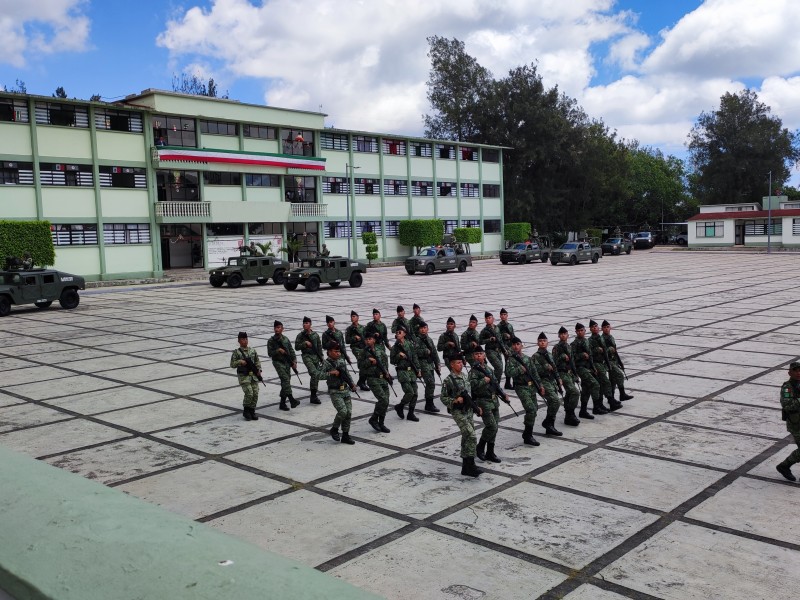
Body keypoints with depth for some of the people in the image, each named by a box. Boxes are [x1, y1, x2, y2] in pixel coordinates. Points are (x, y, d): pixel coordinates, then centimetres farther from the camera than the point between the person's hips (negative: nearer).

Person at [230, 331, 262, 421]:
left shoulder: (253, 350, 10)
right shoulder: (236, 352, -2)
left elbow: (257, 361, 17)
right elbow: (232, 365, -3)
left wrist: (259, 370, 3)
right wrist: (239, 362, -19)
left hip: (253, 375, 4)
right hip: (244, 376, -4)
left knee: (255, 393, -1)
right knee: (249, 393, -14)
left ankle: (252, 411, 12)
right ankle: (246, 411, 6)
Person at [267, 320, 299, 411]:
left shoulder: (286, 339, 8)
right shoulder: (271, 340, -3)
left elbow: (291, 351, 10)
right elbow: (270, 353, -3)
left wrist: (294, 361, 1)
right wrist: (278, 350, -19)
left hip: (287, 362, 5)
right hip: (278, 362, -5)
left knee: (285, 382, 5)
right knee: (285, 379, -20)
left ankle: (282, 403, 14)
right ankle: (292, 400, -24)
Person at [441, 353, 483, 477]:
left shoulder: (465, 376, 10)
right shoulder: (448, 380, -12)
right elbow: (443, 398, -8)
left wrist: (476, 406, 17)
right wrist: (455, 400, -23)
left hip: (468, 410, 8)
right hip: (458, 412, -7)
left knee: (467, 437, 11)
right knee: (471, 435, -17)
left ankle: (466, 465, 20)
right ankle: (470, 466, -13)